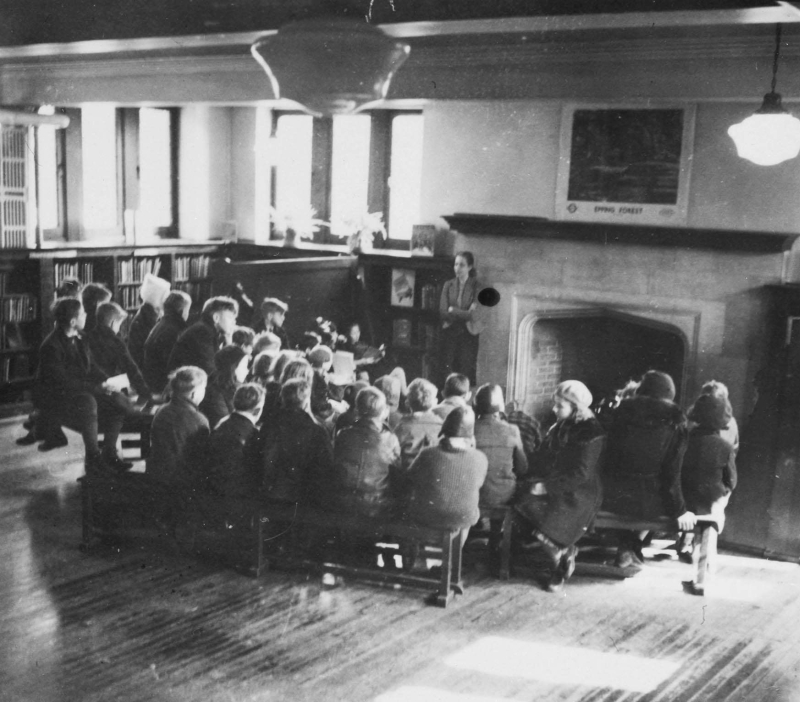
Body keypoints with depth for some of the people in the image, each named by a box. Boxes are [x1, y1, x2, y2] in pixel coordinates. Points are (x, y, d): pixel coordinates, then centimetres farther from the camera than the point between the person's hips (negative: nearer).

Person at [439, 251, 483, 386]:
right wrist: (464, 314, -11)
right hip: (450, 333, 3)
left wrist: (453, 311, -5)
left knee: (466, 374, -5)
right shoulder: (448, 285, 7)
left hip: (468, 334, -3)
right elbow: (443, 312, -2)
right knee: (447, 372, -3)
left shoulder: (476, 286, -2)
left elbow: (474, 315, -10)